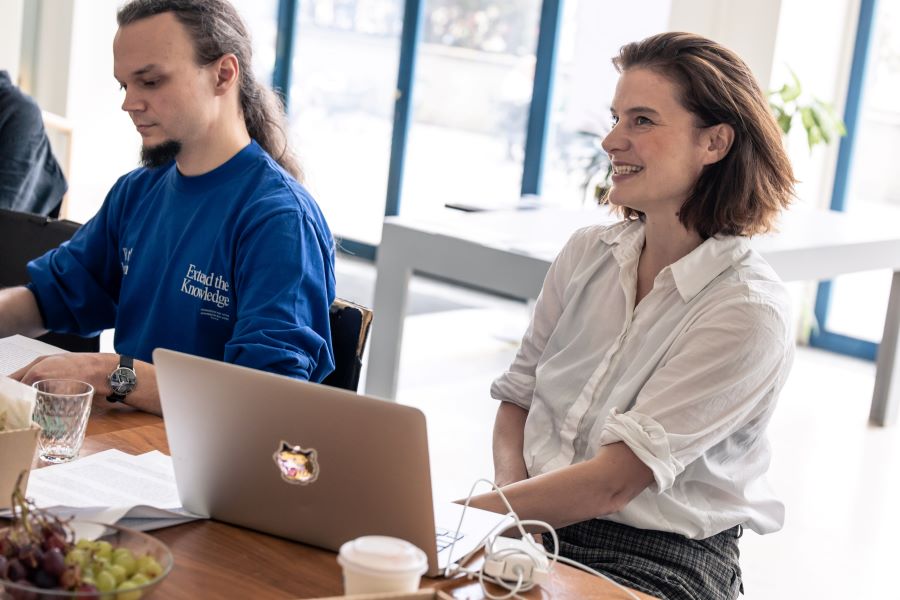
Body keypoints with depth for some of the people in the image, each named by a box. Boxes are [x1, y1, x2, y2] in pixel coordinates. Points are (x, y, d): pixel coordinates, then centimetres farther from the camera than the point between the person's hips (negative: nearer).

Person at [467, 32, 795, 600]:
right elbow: (517, 398, 11)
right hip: (538, 528, 5)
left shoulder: (750, 311, -14)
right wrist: (512, 500, -9)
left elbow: (614, 482, -18)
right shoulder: (588, 254, 5)